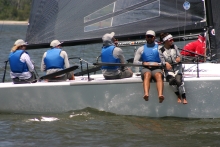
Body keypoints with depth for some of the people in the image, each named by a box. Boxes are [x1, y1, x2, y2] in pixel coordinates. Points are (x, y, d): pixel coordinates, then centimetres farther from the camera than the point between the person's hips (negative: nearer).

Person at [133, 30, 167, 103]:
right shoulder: (141, 49, 22)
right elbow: (135, 61, 13)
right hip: (146, 68, 0)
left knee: (159, 75, -38)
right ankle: (146, 94, -65)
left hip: (157, 68, 0)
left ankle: (160, 95, -65)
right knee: (147, 74, -38)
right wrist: (143, 63, -7)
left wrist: (159, 64, -13)